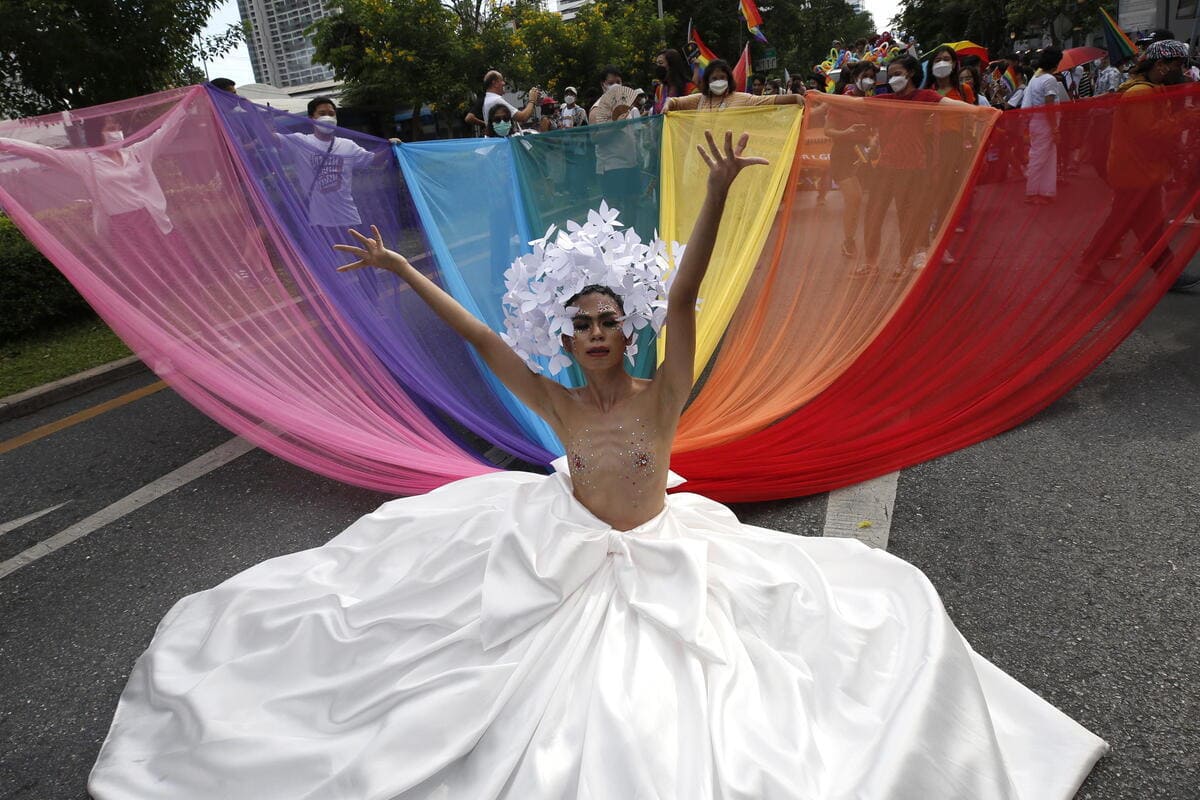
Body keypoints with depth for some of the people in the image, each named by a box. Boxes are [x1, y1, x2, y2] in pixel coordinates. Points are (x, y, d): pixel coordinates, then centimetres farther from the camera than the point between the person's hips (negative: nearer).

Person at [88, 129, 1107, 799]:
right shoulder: (557, 403, -13)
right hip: (565, 555, 1)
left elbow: (684, 297, -30)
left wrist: (718, 193, -38)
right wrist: (401, 269, -7)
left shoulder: (662, 395, -19)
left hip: (661, 563, -1)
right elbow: (481, 337, -10)